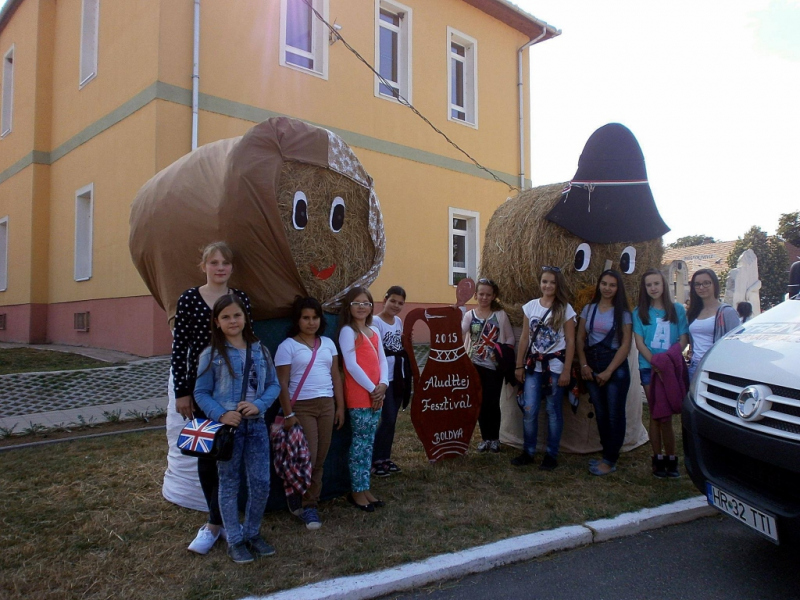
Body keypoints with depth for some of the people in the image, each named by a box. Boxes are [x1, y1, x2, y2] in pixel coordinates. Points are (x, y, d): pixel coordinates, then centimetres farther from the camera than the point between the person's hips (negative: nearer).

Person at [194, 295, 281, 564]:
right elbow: (201, 393, -4)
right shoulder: (211, 355, -5)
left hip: (256, 424, 3)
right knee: (229, 485, 10)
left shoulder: (260, 351, 3)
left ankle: (253, 533, 29)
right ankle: (235, 540, 26)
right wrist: (220, 414, -18)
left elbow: (274, 384, 6)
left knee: (261, 483, 7)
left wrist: (259, 404, -12)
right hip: (227, 426, -3)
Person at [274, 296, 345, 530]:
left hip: (327, 405, 5)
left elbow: (336, 376, 12)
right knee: (308, 458, -6)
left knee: (320, 459, 7)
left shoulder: (328, 343, 10)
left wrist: (340, 406, 7)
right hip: (301, 407, -4)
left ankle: (309, 502, 20)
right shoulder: (287, 346, -4)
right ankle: (307, 504, 13)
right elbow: (282, 383, -6)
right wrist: (288, 414, -11)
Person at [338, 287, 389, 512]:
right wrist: (372, 388, -12)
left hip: (376, 395, 7)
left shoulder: (374, 331, 15)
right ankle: (357, 491, 9)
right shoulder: (347, 331, -7)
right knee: (360, 443, -2)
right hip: (359, 397, -7)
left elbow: (382, 360, 11)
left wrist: (383, 384, -5)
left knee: (369, 443, 12)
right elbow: (351, 365, -14)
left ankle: (364, 488, 21)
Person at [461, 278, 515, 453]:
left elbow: (510, 337, 3)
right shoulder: (469, 315, 2)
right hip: (475, 365, 2)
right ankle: (485, 438, 21)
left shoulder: (500, 314, 0)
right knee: (480, 402, 8)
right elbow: (459, 333, -16)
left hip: (495, 365, -1)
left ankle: (494, 438, 18)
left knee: (493, 402, 1)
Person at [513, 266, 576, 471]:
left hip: (555, 366, -3)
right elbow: (524, 338, 7)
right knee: (529, 410, 1)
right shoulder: (530, 306, 4)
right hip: (534, 365, 3)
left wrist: (566, 370, -9)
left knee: (553, 411, 5)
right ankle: (528, 451, 16)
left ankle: (551, 454, 17)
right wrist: (519, 365, 5)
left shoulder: (565, 308, -4)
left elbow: (570, 342, -4)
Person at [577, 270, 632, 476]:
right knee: (600, 413, 9)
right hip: (592, 366, 4)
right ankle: (608, 455, 20)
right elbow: (580, 338, 8)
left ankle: (610, 460, 7)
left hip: (615, 367, -3)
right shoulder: (588, 309, 8)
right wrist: (584, 365, -4)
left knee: (614, 414, -1)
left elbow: (625, 344, -6)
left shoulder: (622, 313, -2)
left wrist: (609, 371, -11)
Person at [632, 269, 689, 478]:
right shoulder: (640, 313, 6)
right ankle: (658, 459, 10)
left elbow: (684, 339, 2)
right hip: (649, 368, 1)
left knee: (666, 415, -1)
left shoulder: (678, 309, 5)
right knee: (656, 415, 3)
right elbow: (639, 343, 0)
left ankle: (670, 459, 10)